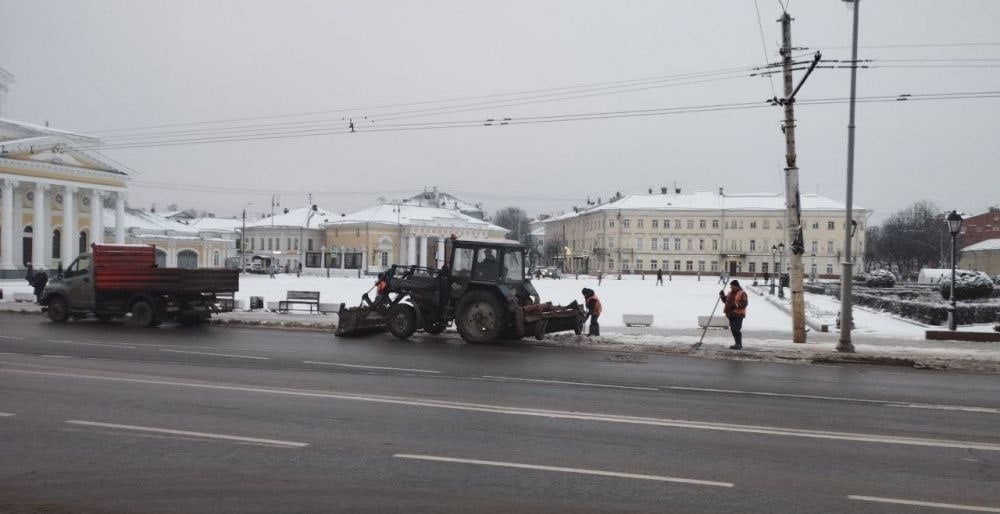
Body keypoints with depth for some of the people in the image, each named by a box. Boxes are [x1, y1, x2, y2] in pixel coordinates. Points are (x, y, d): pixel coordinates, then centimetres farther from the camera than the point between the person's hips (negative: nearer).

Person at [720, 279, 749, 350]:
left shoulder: (742, 293, -7)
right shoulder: (730, 293, 17)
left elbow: (744, 303, -16)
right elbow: (726, 300, 27)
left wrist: (736, 305, -25)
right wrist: (722, 296, 10)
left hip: (738, 315, -8)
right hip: (731, 314, 8)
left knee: (737, 329, -11)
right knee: (733, 329, 11)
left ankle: (739, 345, -6)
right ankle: (737, 344, 20)